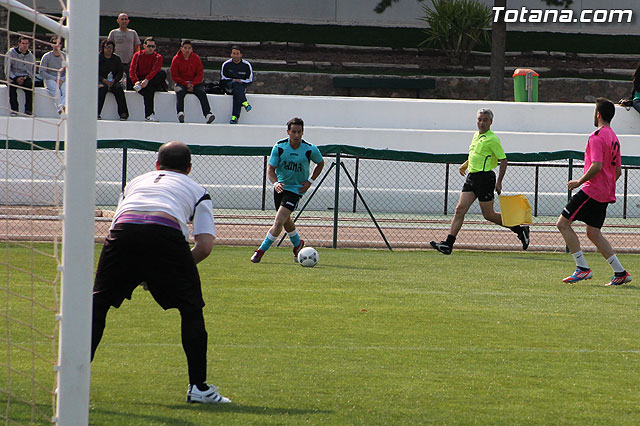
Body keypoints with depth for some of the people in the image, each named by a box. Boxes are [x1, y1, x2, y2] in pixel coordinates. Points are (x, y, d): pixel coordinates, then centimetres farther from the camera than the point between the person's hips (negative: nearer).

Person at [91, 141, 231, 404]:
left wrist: (137, 273, 34)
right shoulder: (196, 190, 30)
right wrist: (176, 271, 28)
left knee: (98, 304, 17)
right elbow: (205, 246, 15)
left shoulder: (136, 182, 38)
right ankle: (198, 386, 10)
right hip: (167, 232, -2)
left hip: (123, 232, 2)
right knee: (192, 309, 13)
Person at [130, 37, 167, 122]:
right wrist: (136, 81, -23)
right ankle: (149, 115, -40)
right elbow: (132, 70, -4)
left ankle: (140, 87, -35)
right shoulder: (138, 55, 6)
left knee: (163, 73, -28)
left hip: (152, 80, 2)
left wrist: (147, 80, -31)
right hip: (140, 79, -2)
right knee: (149, 89, -35)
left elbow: (156, 70, -14)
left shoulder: (158, 57, 4)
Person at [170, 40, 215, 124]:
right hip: (181, 83, -1)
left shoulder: (196, 58, 4)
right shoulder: (176, 59, -1)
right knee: (180, 92, -34)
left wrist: (192, 84, -14)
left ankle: (207, 114, -39)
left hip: (194, 83, 1)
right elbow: (174, 76, -3)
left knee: (202, 92, -27)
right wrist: (186, 84, -14)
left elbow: (200, 74, 3)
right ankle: (180, 113, -50)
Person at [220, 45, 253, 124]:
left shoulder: (246, 65, 3)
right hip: (228, 87, 0)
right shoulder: (226, 64, 3)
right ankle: (245, 103, -53)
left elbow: (250, 80, 7)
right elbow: (222, 79, 5)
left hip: (242, 86, 0)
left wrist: (241, 81, -10)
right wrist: (233, 80, -9)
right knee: (235, 84, -36)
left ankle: (235, 117, -41)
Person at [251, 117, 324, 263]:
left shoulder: (310, 149, -14)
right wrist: (275, 183, -26)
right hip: (280, 186, 3)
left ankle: (261, 250, -7)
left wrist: (310, 181, -3)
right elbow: (270, 168, -7)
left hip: (296, 189, -3)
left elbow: (320, 163, 7)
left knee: (279, 222, -17)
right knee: (286, 221, 18)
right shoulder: (279, 147, -11)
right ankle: (297, 243, 46)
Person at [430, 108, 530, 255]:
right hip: (471, 177, 8)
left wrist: (499, 182, -17)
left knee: (488, 214, -1)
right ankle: (448, 244, -7)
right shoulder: (476, 135, 13)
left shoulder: (492, 139, -12)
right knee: (460, 209, -3)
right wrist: (466, 164, 25)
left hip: (485, 177, -8)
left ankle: (520, 230, 15)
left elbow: (503, 160, -12)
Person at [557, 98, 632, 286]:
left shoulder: (597, 136, -14)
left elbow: (596, 166, -23)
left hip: (592, 191, -9)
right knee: (593, 232, 13)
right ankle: (620, 273, 8)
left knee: (563, 223, -5)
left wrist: (579, 181, -12)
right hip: (606, 194, 9)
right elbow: (618, 170, 19)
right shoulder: (614, 138, 15)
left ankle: (582, 268, -8)